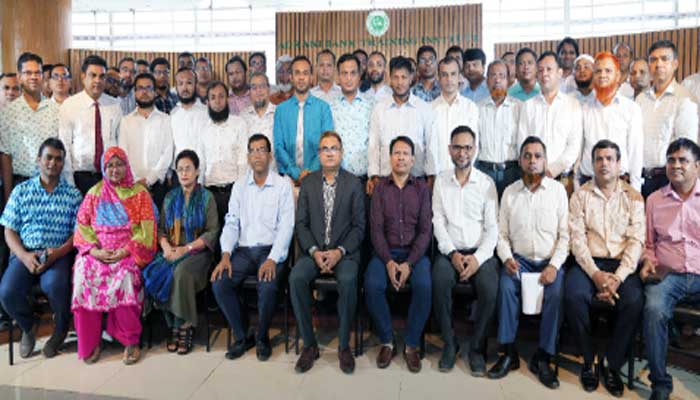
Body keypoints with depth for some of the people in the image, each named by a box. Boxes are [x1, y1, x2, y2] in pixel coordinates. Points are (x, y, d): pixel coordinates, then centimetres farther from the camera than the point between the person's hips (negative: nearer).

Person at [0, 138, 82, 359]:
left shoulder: (73, 194, 5)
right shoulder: (21, 190, 8)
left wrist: (58, 253, -16)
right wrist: (24, 256, -11)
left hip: (58, 254, -2)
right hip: (25, 253, 2)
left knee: (55, 286, -33)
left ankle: (61, 328, 0)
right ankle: (29, 326, 11)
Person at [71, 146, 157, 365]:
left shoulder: (139, 193, 7)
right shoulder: (94, 193, 15)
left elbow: (146, 230, -1)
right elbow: (82, 225, 8)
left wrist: (124, 251, -14)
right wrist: (95, 250, -10)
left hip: (128, 252, -2)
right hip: (97, 252, 3)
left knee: (124, 277, -33)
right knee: (83, 277, -28)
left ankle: (131, 341, -20)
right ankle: (90, 343, -15)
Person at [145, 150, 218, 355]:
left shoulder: (206, 197, 3)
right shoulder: (170, 197, 17)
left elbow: (212, 232, -4)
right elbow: (161, 228, 14)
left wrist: (186, 249, -14)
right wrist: (165, 246, -8)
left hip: (197, 251, -4)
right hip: (171, 251, 4)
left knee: (181, 272, -34)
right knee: (156, 273, -26)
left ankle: (182, 325, -16)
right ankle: (174, 326, -13)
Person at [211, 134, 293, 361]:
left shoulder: (282, 185, 1)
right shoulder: (239, 187, 13)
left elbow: (286, 226, -6)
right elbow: (231, 223, 8)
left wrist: (272, 259, -19)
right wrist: (225, 255, -9)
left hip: (271, 250, -3)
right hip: (244, 250, 4)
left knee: (267, 286, -31)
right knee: (219, 283, -21)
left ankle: (262, 338, -2)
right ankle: (242, 336, 1)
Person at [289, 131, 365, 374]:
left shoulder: (353, 184, 4)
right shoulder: (308, 183, 10)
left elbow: (358, 226, 0)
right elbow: (301, 223, 5)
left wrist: (340, 251, -14)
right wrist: (314, 251, -10)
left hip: (344, 252, -2)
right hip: (314, 251, 2)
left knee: (347, 280, -32)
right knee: (296, 278, -26)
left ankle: (344, 345, -13)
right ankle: (309, 344, -11)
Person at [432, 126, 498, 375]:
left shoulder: (486, 182, 6)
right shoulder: (441, 181, 9)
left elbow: (492, 226, 0)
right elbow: (438, 222, 2)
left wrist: (478, 258, -15)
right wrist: (452, 254, -12)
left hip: (480, 252, 0)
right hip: (450, 251, 0)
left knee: (490, 287, -28)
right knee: (439, 282, -30)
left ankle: (476, 347, -7)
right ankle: (449, 344, -9)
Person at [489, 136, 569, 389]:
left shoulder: (558, 190, 2)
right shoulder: (509, 192, 6)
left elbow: (565, 234, -2)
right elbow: (502, 233, 6)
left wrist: (554, 265, -14)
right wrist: (507, 258, -12)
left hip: (550, 260, -1)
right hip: (519, 259, 1)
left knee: (555, 293, -28)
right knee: (506, 286, -28)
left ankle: (542, 359, -12)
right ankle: (509, 353, -14)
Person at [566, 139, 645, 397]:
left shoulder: (633, 197, 8)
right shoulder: (580, 196, 6)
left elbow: (636, 240, -1)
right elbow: (577, 239, -2)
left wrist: (618, 277, -15)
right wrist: (596, 274, -16)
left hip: (622, 263, 1)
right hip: (588, 262, 0)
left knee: (634, 301, -28)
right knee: (573, 296, -29)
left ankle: (611, 365, -7)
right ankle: (588, 361, -7)